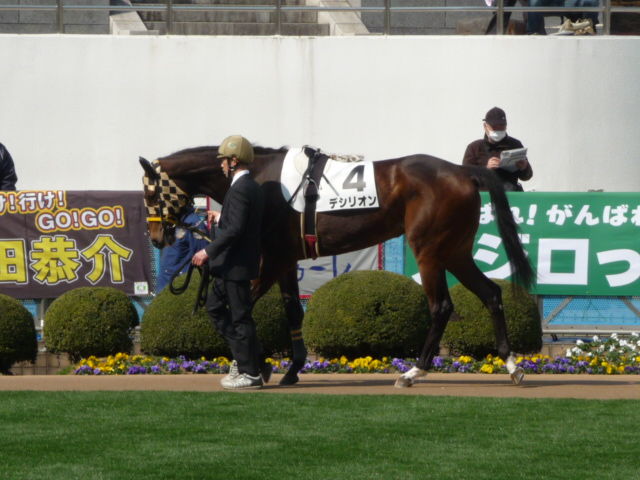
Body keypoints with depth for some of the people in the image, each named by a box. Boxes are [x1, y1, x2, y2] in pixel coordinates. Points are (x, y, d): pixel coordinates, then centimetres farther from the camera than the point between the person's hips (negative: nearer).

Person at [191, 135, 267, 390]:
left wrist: (209, 251, -22)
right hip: (231, 265, 11)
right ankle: (247, 358, 21)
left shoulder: (240, 190, -19)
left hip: (235, 265, -11)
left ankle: (250, 373, 3)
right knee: (215, 307, 19)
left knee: (240, 316, -3)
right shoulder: (252, 187, 12)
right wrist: (221, 218, 27)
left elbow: (235, 229, -26)